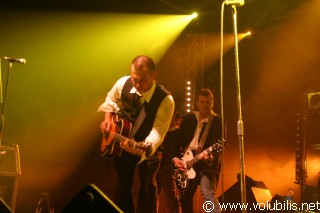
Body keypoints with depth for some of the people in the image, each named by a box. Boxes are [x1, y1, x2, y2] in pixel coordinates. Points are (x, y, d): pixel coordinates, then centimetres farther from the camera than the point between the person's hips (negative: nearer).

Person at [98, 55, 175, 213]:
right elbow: (111, 100, 6)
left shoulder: (165, 100, -29)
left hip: (148, 146, -3)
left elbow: (158, 131, -32)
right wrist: (108, 118, -9)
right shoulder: (123, 83, -18)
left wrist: (146, 146, -50)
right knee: (123, 183, 15)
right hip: (121, 141, 4)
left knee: (148, 185, -11)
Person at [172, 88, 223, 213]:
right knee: (184, 198, 9)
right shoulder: (188, 118, 11)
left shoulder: (218, 121, -1)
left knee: (208, 193, -24)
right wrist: (175, 158, -3)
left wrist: (210, 157, -31)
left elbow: (220, 145, -11)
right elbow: (178, 140, 11)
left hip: (207, 164, -5)